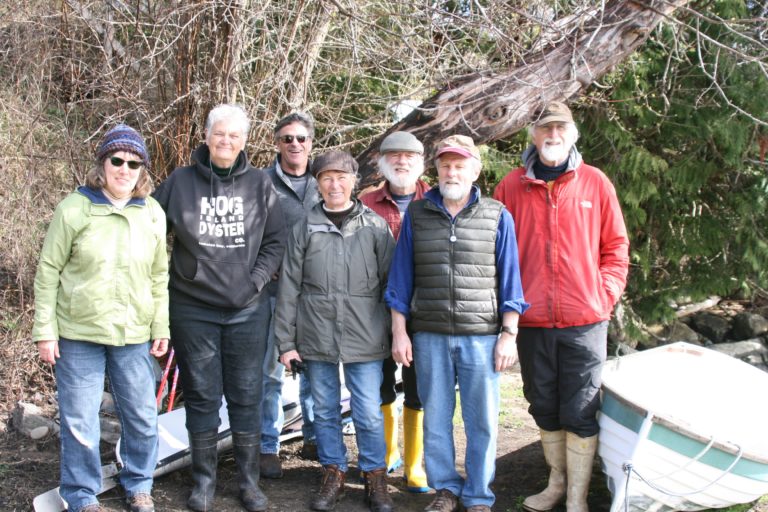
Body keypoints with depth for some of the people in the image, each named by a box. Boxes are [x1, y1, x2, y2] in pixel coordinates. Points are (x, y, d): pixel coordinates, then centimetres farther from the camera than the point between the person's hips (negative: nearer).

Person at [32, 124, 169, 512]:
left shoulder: (153, 214, 3)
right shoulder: (74, 208, -6)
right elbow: (48, 271, -3)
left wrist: (161, 326, 5)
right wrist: (44, 330, -5)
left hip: (134, 336, 3)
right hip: (78, 334, -2)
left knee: (143, 418, 10)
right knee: (79, 422, 5)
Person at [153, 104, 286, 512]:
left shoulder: (259, 185, 1)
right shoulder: (179, 182, -1)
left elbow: (275, 241, 5)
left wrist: (255, 281, -6)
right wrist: (163, 278, 1)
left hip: (246, 310, 1)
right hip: (193, 309, 0)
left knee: (246, 396, 7)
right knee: (201, 395, 8)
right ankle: (204, 479, 20)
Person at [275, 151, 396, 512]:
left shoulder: (375, 226, 3)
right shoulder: (304, 228, 4)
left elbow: (390, 282, 4)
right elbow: (289, 288, 4)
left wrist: (394, 332, 2)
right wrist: (286, 341, 2)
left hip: (365, 337, -1)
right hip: (316, 337, 1)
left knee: (369, 413, 1)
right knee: (325, 411, 11)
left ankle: (375, 478, 18)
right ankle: (333, 475, 26)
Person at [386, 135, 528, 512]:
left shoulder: (497, 217, 3)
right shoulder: (416, 215, 7)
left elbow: (509, 282, 3)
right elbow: (401, 277, 8)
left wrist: (509, 335, -2)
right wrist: (399, 331, 4)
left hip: (481, 336, -1)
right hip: (429, 336, 2)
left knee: (482, 421, 4)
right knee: (435, 417, 10)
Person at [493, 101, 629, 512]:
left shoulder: (595, 183, 1)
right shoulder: (511, 186, 3)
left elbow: (615, 246, 6)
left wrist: (605, 295, -3)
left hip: (584, 321, -2)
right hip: (532, 321, 2)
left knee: (580, 412, 2)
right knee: (544, 408, 14)